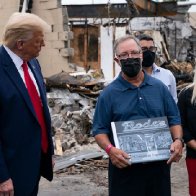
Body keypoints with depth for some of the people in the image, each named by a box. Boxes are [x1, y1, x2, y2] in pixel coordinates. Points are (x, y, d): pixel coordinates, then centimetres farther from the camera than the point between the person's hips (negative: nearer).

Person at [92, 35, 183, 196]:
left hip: (159, 165, 3)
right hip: (124, 166, -2)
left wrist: (178, 140, -8)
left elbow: (174, 119, 11)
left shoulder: (159, 87, 8)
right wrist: (110, 149, -20)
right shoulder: (109, 93, 0)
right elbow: (100, 130, -1)